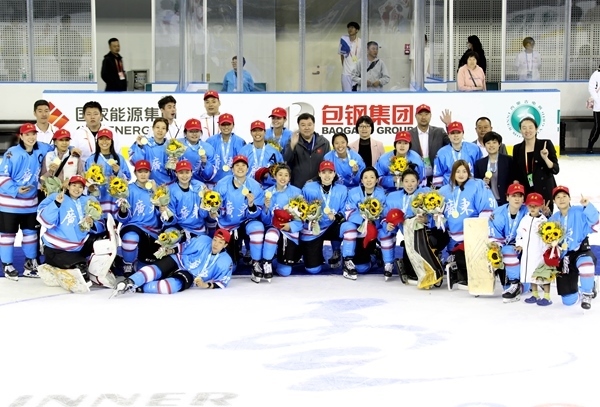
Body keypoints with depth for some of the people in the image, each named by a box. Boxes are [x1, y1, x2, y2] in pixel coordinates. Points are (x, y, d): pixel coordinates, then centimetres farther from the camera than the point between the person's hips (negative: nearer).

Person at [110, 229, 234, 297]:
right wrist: (171, 250, -8)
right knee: (156, 270, -32)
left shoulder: (225, 262, -6)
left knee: (175, 285, -37)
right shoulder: (203, 241, -6)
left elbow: (222, 282, -3)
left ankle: (137, 288, -42)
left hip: (189, 277, -1)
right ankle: (129, 282, -49)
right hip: (178, 262, 2)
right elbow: (184, 247, 6)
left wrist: (206, 285, -18)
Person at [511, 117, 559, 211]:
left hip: (544, 191, -3)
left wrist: (545, 158, -22)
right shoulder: (517, 148, 6)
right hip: (525, 192, 3)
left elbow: (556, 170, -6)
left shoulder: (546, 144, -4)